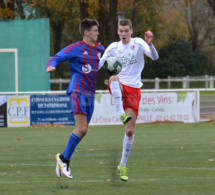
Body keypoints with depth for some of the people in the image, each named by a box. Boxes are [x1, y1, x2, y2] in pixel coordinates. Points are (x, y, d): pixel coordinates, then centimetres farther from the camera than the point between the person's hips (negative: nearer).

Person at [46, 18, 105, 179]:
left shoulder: (100, 50, 14)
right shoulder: (76, 48, -5)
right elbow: (57, 58, -8)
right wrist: (51, 66, -29)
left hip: (90, 94, 7)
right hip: (78, 91, -7)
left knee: (83, 130, 6)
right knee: (81, 128, -17)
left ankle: (63, 158, 18)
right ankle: (64, 159, -6)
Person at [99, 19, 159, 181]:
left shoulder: (138, 43, -1)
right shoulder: (113, 47, 6)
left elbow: (154, 57, -16)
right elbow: (98, 65, 5)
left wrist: (150, 44, -36)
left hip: (134, 90, -1)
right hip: (118, 88, 1)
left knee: (130, 131, -2)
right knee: (114, 78, -38)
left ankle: (123, 166, 12)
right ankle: (121, 113, -47)